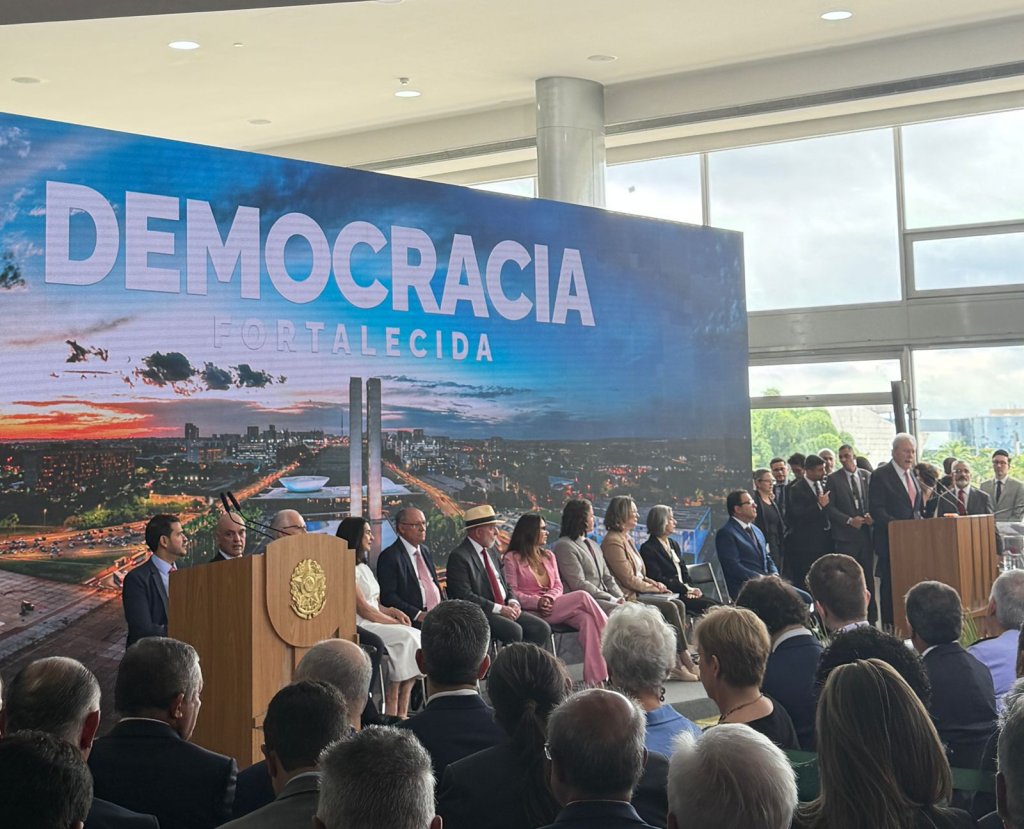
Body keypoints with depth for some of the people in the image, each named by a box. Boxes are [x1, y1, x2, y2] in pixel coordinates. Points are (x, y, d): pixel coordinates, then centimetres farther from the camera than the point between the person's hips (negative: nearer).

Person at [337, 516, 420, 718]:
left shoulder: (363, 566, 21)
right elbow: (363, 609, -14)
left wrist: (393, 611, -1)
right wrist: (394, 622, -11)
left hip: (374, 623, 9)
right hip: (357, 627, -9)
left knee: (417, 637, -13)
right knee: (406, 637, -26)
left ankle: (401, 711, -19)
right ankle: (394, 711, -20)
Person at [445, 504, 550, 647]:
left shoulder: (489, 552, 18)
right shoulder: (459, 556, -10)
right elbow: (464, 596, -18)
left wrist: (513, 601, 0)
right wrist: (498, 608, -19)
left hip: (504, 609, 8)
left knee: (542, 628, -10)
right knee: (514, 630, -31)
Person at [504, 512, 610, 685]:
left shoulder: (548, 556, 23)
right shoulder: (512, 559, 5)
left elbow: (558, 586, 16)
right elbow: (512, 592, -4)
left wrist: (549, 598, -9)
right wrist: (537, 602, -19)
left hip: (552, 606, 5)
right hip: (533, 612, -5)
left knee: (587, 619, -28)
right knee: (582, 596, -25)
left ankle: (595, 678, -36)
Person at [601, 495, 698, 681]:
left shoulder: (627, 538, 20)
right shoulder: (613, 541, -12)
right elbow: (628, 579, -15)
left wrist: (653, 583, 5)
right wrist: (653, 588, -6)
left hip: (639, 591, 9)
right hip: (628, 596, -9)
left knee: (678, 605, -11)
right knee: (671, 607, -22)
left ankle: (678, 664, -18)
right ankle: (685, 662, -17)